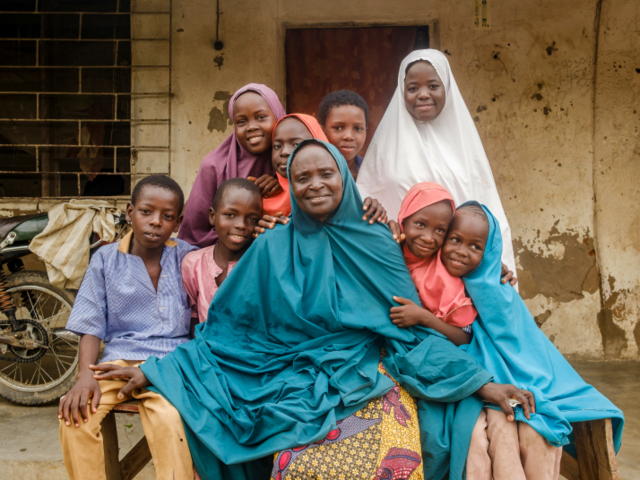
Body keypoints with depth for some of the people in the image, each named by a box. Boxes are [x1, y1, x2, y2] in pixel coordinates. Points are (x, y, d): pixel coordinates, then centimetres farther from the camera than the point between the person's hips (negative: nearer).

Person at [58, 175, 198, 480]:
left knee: (170, 419, -31)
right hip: (119, 359, 2)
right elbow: (92, 324, 5)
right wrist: (85, 377, -8)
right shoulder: (106, 259, 9)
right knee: (75, 418, -22)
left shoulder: (187, 257, 7)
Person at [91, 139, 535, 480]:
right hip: (302, 391, 0)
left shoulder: (376, 243, 8)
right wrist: (154, 371, 3)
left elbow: (414, 330, 8)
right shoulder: (274, 248, 7)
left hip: (374, 383, 1)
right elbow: (226, 329, 10)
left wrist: (482, 382, -1)